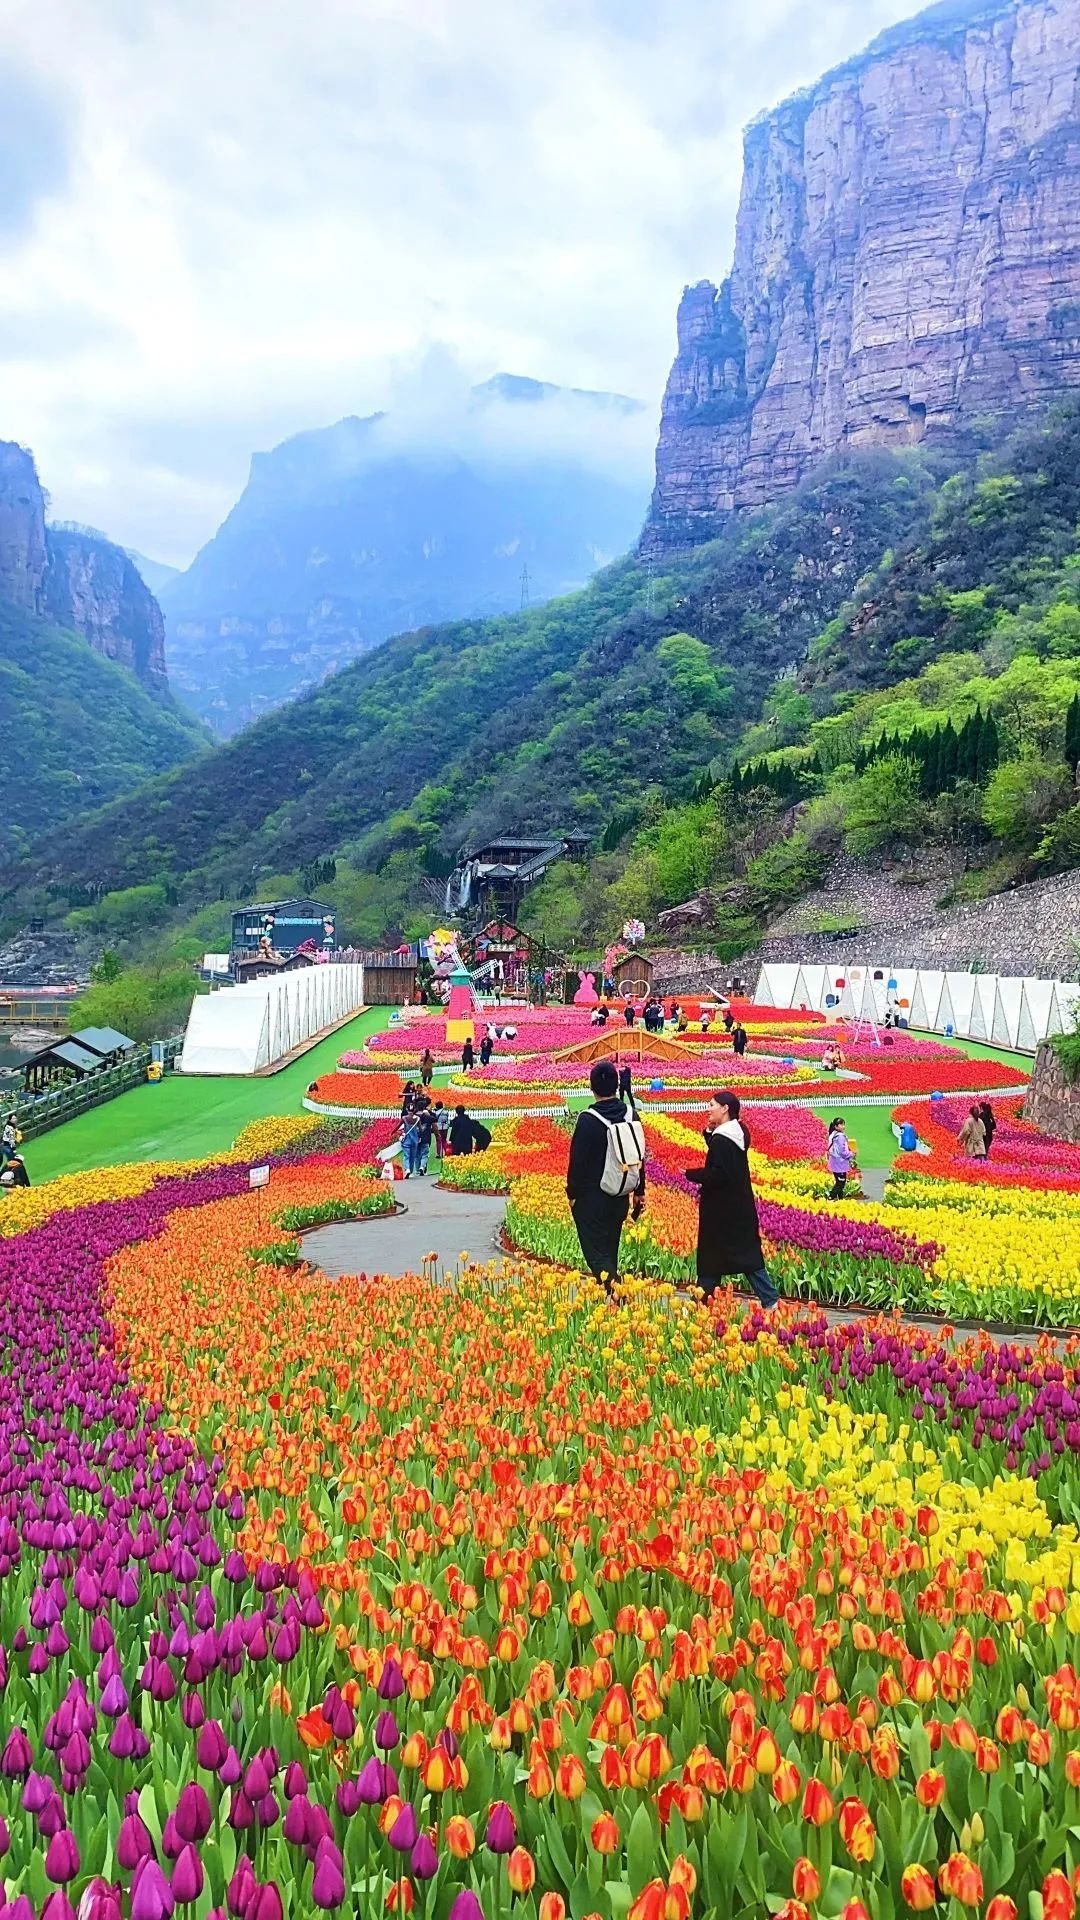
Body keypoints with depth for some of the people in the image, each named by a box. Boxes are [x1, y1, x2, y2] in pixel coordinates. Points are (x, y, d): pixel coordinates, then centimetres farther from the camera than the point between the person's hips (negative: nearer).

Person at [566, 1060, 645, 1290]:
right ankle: (609, 1287, 26)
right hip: (620, 1196, 6)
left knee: (595, 1248, -2)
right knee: (610, 1247, 18)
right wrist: (639, 1191, 17)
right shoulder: (630, 1116, 0)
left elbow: (577, 1160, -14)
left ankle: (614, 1287, -21)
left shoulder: (588, 1119, -18)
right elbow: (640, 1156, 8)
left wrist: (572, 1193, -2)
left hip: (592, 1196, -6)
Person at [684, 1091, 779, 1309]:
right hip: (740, 1205, 9)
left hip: (721, 1208, -9)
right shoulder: (739, 1133, 8)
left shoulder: (721, 1139, -20)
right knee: (746, 1252, 11)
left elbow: (717, 1174, -25)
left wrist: (690, 1174, -13)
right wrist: (710, 1132, 6)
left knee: (711, 1256, 1)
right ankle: (770, 1299, 8)